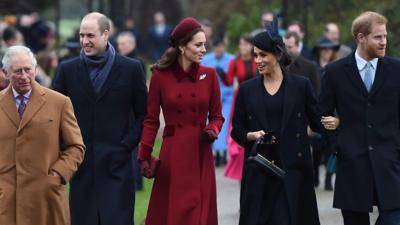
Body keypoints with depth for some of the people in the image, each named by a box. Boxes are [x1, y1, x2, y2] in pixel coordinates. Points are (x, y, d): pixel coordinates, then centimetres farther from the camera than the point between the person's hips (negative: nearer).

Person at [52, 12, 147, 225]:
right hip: (81, 164, 2)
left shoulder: (131, 69, 3)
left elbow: (143, 113, 7)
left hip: (117, 164, -2)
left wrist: (127, 145, -2)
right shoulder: (67, 70, 8)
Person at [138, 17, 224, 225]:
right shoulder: (160, 75, -2)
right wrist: (144, 156, -6)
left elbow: (216, 115, 12)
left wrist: (213, 130, -10)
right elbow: (151, 120, 0)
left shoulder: (209, 75, 4)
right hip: (172, 155, -2)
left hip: (200, 155, 2)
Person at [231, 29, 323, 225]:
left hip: (293, 169, -2)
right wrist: (252, 135, -8)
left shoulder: (300, 85, 3)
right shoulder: (247, 89, 8)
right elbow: (236, 130, 10)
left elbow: (318, 122, 5)